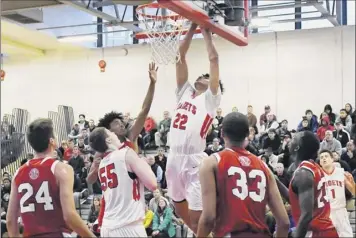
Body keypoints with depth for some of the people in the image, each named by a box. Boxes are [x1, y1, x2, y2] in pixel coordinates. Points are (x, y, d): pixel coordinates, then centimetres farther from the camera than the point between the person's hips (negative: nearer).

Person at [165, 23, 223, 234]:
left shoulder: (211, 98, 4)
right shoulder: (185, 91, 17)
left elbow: (214, 58, -2)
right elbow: (180, 56, 17)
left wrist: (206, 31, 7)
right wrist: (192, 29, 16)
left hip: (195, 161, -6)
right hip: (174, 158, 6)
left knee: (197, 216, -4)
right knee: (180, 207, 20)